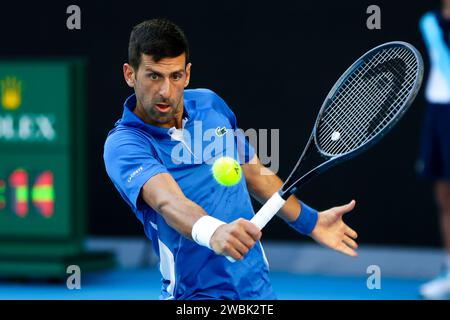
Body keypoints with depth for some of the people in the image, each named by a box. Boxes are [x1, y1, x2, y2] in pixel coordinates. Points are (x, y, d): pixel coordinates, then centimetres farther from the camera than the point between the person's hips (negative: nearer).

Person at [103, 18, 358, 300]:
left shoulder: (211, 103, 5)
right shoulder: (124, 144, -14)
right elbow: (168, 202, -32)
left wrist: (311, 222, 23)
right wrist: (213, 232, -51)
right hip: (199, 293, -6)